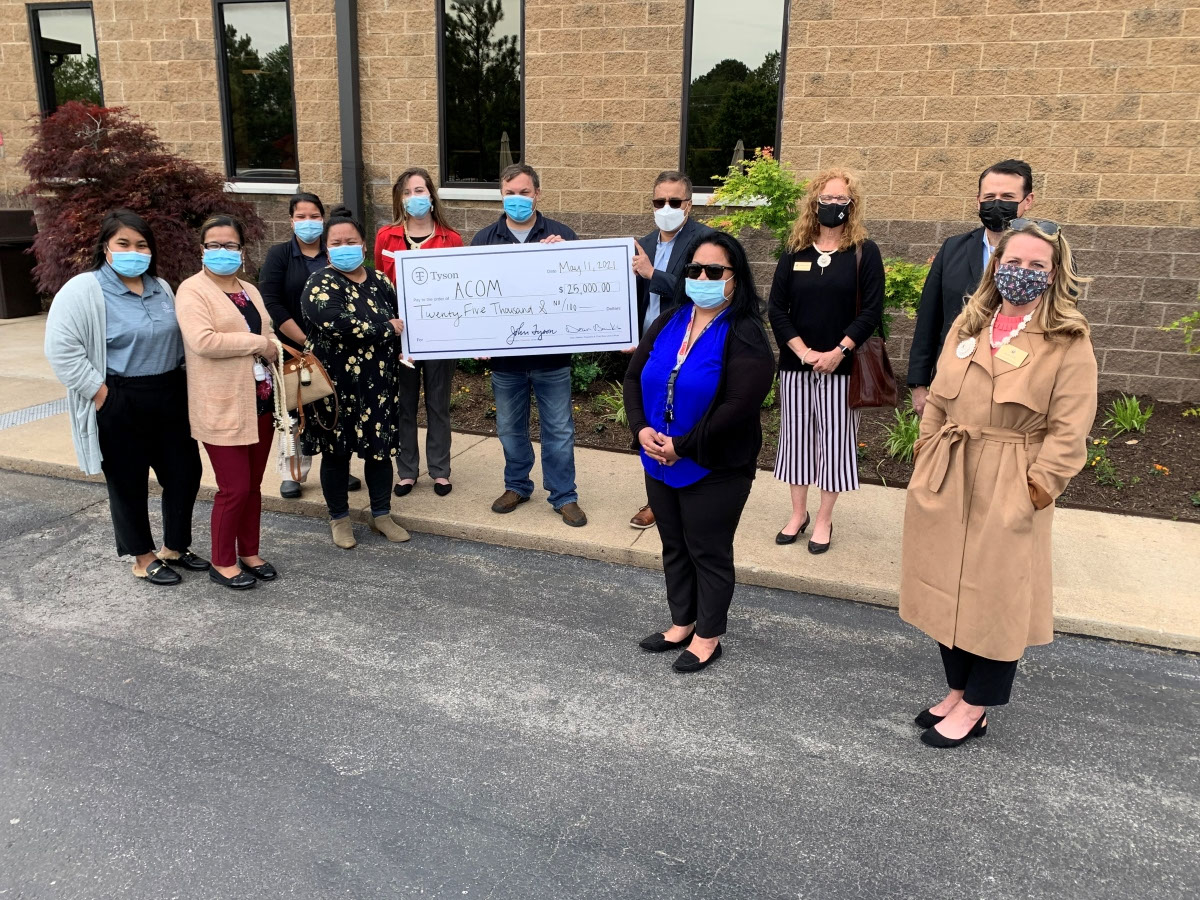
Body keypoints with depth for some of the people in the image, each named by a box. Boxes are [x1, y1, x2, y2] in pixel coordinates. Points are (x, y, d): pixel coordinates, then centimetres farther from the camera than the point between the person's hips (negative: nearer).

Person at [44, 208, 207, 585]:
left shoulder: (161, 288, 10)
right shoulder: (83, 291, -11)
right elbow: (61, 350, -18)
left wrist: (179, 384, 13)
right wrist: (100, 394, -18)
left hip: (170, 398, 6)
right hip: (119, 405, -6)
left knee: (185, 473, 10)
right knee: (129, 482, 7)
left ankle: (174, 548, 30)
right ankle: (143, 558, 23)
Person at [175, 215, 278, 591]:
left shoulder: (250, 291, 15)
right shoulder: (193, 290, -9)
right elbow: (203, 341, -24)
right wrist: (258, 343, -17)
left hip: (259, 401, 7)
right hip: (222, 407, -7)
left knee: (253, 485, 14)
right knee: (234, 488, -4)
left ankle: (249, 553, 28)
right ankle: (222, 563, 14)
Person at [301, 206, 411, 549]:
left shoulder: (379, 281, 6)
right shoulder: (320, 285, -9)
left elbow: (400, 318, 18)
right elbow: (337, 324, -27)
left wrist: (399, 351, -2)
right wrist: (387, 329, -18)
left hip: (379, 383, 4)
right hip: (337, 386, -4)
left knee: (381, 449, 10)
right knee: (337, 452, 8)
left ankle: (381, 515, 27)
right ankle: (339, 519, 25)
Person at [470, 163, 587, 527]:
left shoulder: (561, 235, 0)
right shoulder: (484, 239, 4)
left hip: (551, 352, -2)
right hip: (505, 354, 2)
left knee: (559, 428, 6)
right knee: (510, 427, 15)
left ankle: (563, 496, 18)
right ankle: (516, 486, 34)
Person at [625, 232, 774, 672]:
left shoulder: (744, 336, -14)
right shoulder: (668, 322, 6)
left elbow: (738, 406, -23)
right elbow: (634, 376, 7)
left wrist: (682, 446, -21)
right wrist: (641, 429, -10)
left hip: (714, 469, -6)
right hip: (660, 461, 7)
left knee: (709, 552, 7)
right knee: (674, 546, 18)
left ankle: (708, 637, 26)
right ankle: (682, 623, 37)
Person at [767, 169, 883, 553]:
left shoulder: (865, 252, -1)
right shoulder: (795, 251, 5)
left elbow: (871, 310, -6)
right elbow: (776, 308, 0)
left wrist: (838, 352, -16)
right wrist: (803, 351, -11)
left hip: (841, 366, -2)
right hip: (796, 364, 3)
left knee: (834, 440, 3)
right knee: (796, 436, 9)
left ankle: (824, 520, 17)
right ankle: (798, 513, 24)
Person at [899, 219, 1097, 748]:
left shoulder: (1069, 341, -7)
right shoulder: (968, 325, 8)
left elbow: (1067, 430, -10)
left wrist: (1034, 487, -14)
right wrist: (927, 461, 7)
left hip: (1007, 492, -5)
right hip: (946, 484, 5)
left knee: (995, 596, 5)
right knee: (948, 590, 14)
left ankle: (975, 708, 22)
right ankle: (958, 689, 33)